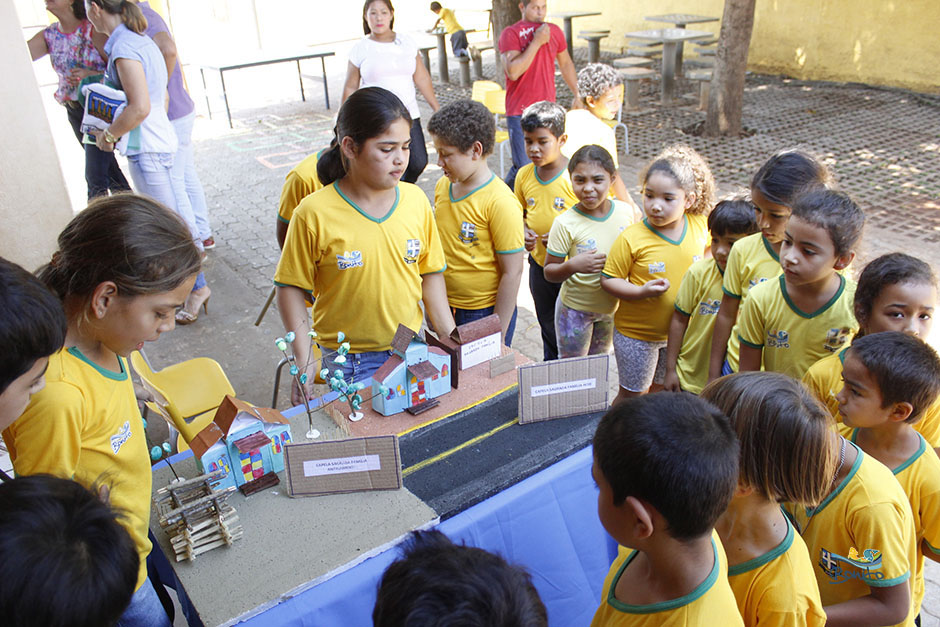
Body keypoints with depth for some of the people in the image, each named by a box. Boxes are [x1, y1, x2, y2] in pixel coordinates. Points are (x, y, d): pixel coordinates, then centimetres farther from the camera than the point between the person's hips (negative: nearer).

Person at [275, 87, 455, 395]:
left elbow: (431, 274, 5)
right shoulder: (315, 214, -15)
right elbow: (291, 288, -6)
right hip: (349, 363, -3)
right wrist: (304, 361, -11)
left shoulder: (415, 200, -3)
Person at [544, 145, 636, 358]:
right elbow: (549, 272, -15)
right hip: (575, 308, -4)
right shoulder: (565, 223, -21)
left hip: (612, 306, 4)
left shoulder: (625, 211, -8)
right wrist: (572, 266, -34)